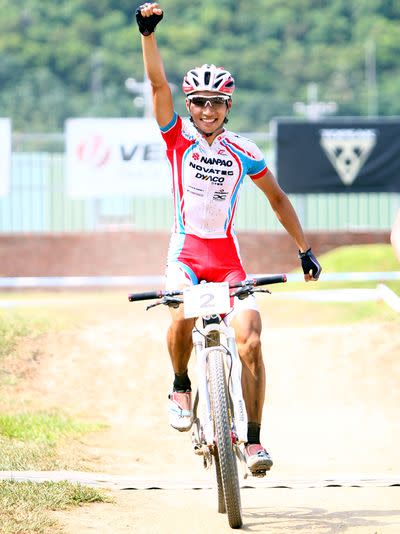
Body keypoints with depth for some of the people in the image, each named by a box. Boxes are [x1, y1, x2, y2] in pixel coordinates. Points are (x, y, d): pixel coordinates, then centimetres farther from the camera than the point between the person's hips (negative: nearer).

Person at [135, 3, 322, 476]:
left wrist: (304, 249, 13)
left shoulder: (244, 153, 2)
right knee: (181, 317, -32)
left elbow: (277, 198, 14)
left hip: (227, 254, 1)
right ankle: (181, 388, -2)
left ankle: (254, 439, -4)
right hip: (186, 249, -1)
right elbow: (158, 84, -15)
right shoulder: (178, 137, -2)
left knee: (250, 342, -14)